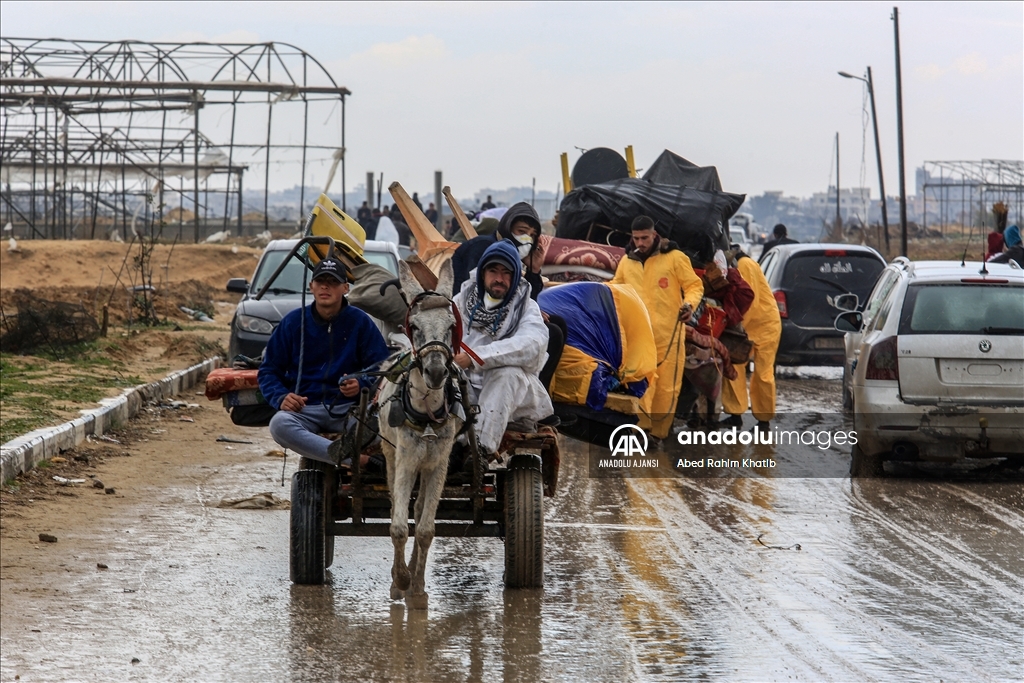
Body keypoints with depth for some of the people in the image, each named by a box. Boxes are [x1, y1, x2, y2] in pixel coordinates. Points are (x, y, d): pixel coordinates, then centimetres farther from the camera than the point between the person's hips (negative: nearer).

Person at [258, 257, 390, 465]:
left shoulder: (360, 322, 5)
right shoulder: (293, 322, 8)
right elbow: (269, 370, 11)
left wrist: (362, 384, -16)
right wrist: (281, 397, -10)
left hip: (347, 407, 0)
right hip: (305, 409, 0)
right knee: (279, 424, -37)